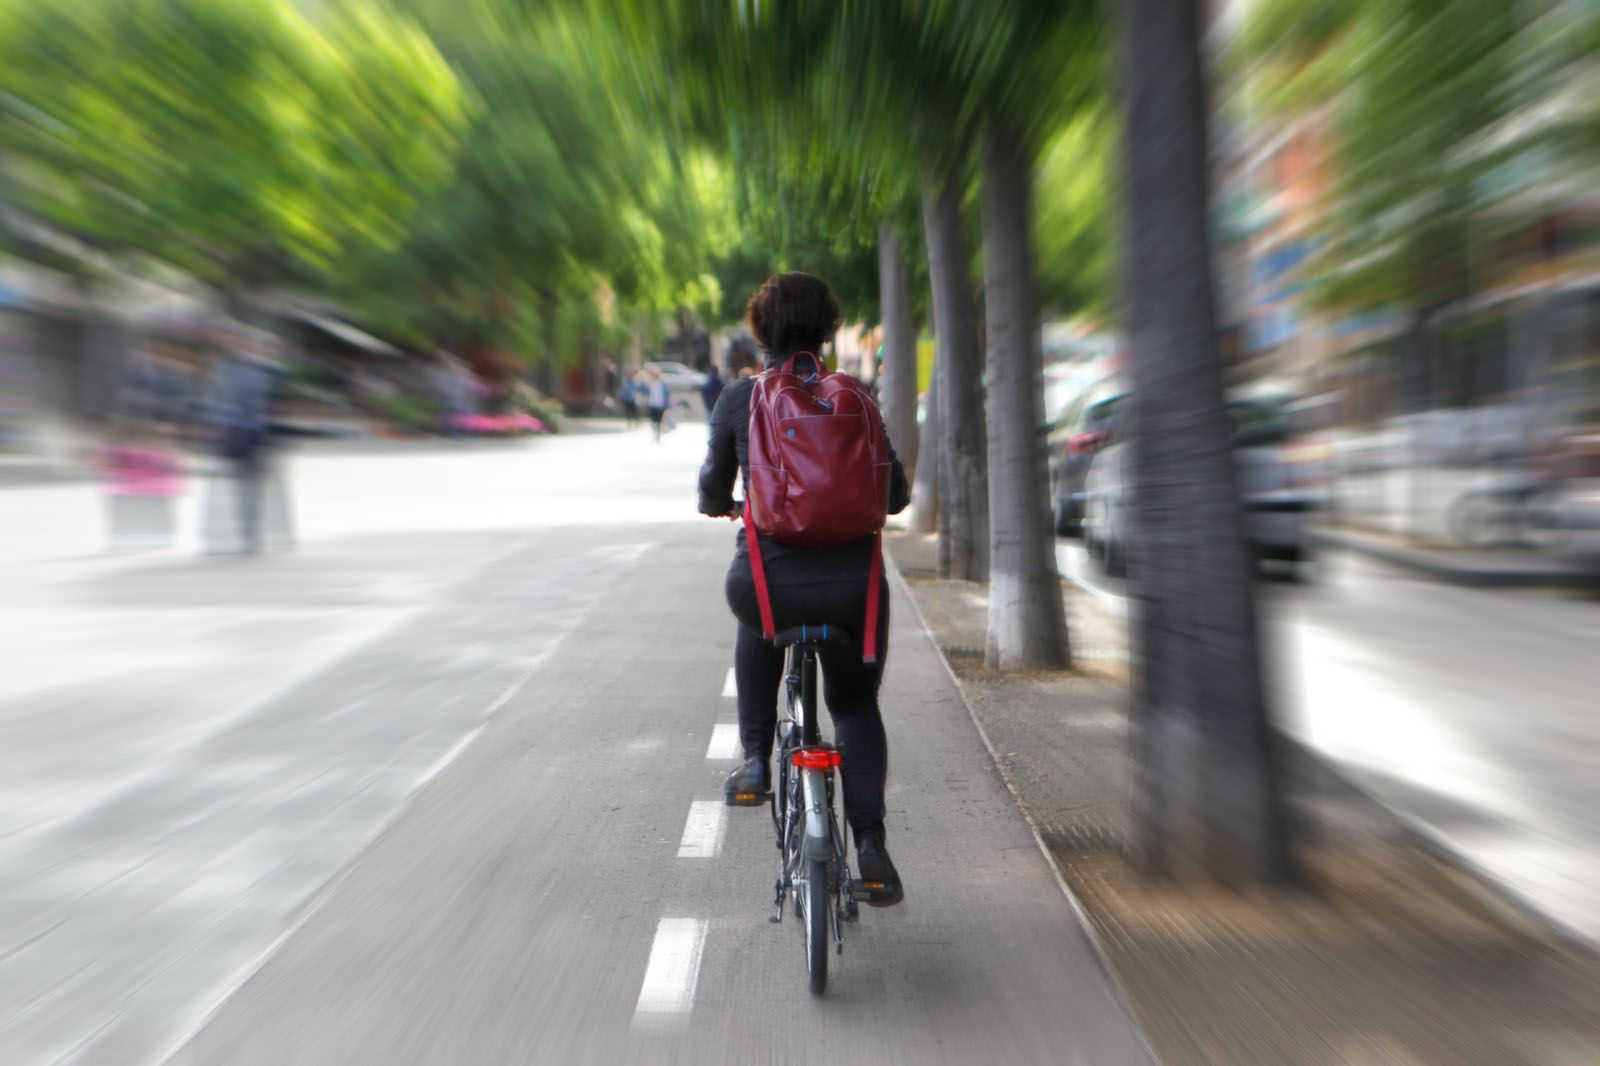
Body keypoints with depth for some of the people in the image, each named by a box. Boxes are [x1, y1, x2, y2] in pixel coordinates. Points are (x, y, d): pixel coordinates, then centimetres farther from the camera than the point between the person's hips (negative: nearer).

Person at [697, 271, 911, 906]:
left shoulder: (738, 398, 3)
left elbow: (713, 494, 11)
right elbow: (894, 495, 11)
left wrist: (719, 505, 35)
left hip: (768, 583, 0)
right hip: (852, 585, 1)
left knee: (756, 614, 37)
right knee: (857, 706, 25)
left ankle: (755, 760, 30)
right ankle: (869, 844, 11)